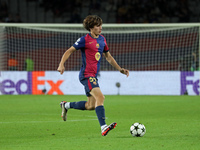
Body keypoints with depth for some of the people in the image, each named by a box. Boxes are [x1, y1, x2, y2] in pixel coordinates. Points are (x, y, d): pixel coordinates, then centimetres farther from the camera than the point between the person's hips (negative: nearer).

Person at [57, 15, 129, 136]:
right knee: (100, 97, -25)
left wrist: (120, 69, 21)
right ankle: (103, 127, -32)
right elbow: (70, 51, -4)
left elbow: (108, 56, 25)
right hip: (87, 75, -9)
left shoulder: (102, 39, 14)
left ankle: (66, 105, 33)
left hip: (94, 75, 9)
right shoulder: (85, 39, -8)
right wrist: (62, 64, -18)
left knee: (91, 106, 13)